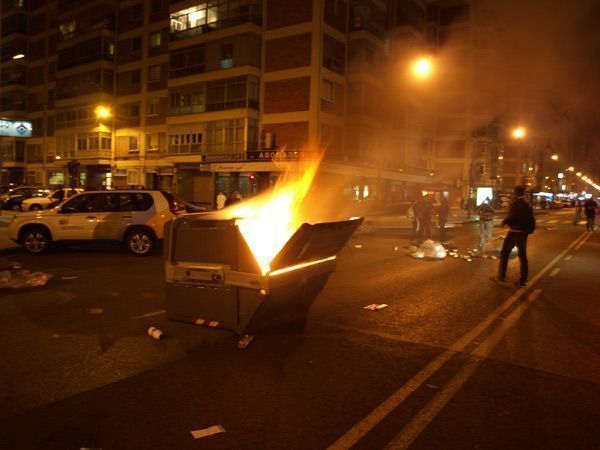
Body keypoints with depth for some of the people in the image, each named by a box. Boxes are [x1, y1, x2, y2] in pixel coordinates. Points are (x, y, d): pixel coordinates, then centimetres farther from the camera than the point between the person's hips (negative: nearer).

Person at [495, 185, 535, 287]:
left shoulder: (515, 204, -15)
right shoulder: (528, 205, 9)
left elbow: (511, 218, -21)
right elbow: (531, 220, 12)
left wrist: (504, 222, -4)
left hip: (514, 232, -7)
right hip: (523, 233, 7)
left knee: (504, 253, 6)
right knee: (523, 256, 11)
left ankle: (501, 276, 6)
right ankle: (523, 280, 12)